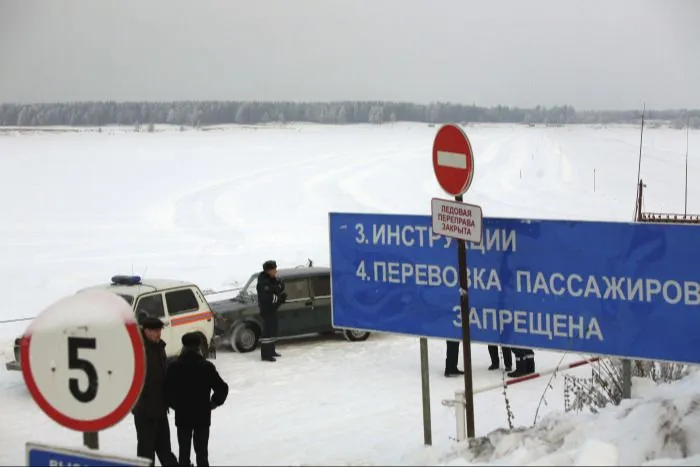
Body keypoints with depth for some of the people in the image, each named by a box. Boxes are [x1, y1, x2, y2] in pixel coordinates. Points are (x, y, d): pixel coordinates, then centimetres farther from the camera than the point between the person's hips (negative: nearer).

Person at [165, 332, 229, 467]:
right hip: (202, 416, 0)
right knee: (202, 451, 9)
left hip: (182, 416, 1)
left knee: (184, 452, 12)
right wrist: (214, 403, 6)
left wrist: (176, 405, 10)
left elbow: (168, 390, -7)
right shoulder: (207, 366, -10)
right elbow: (222, 388, -10)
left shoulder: (174, 367, -9)